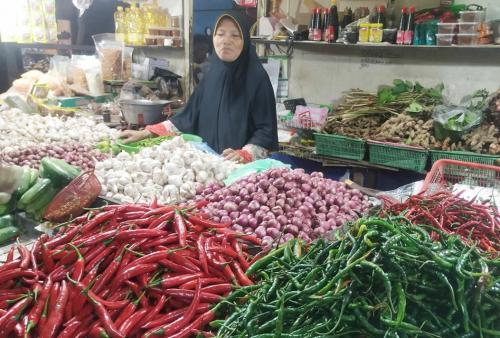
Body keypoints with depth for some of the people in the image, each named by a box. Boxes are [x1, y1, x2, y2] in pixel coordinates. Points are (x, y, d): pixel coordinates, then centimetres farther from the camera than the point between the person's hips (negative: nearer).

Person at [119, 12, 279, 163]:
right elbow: (188, 117, 8)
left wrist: (243, 154, -25)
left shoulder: (257, 78, -9)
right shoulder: (210, 76, 5)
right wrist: (145, 133, 3)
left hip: (244, 166, -4)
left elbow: (266, 129, -10)